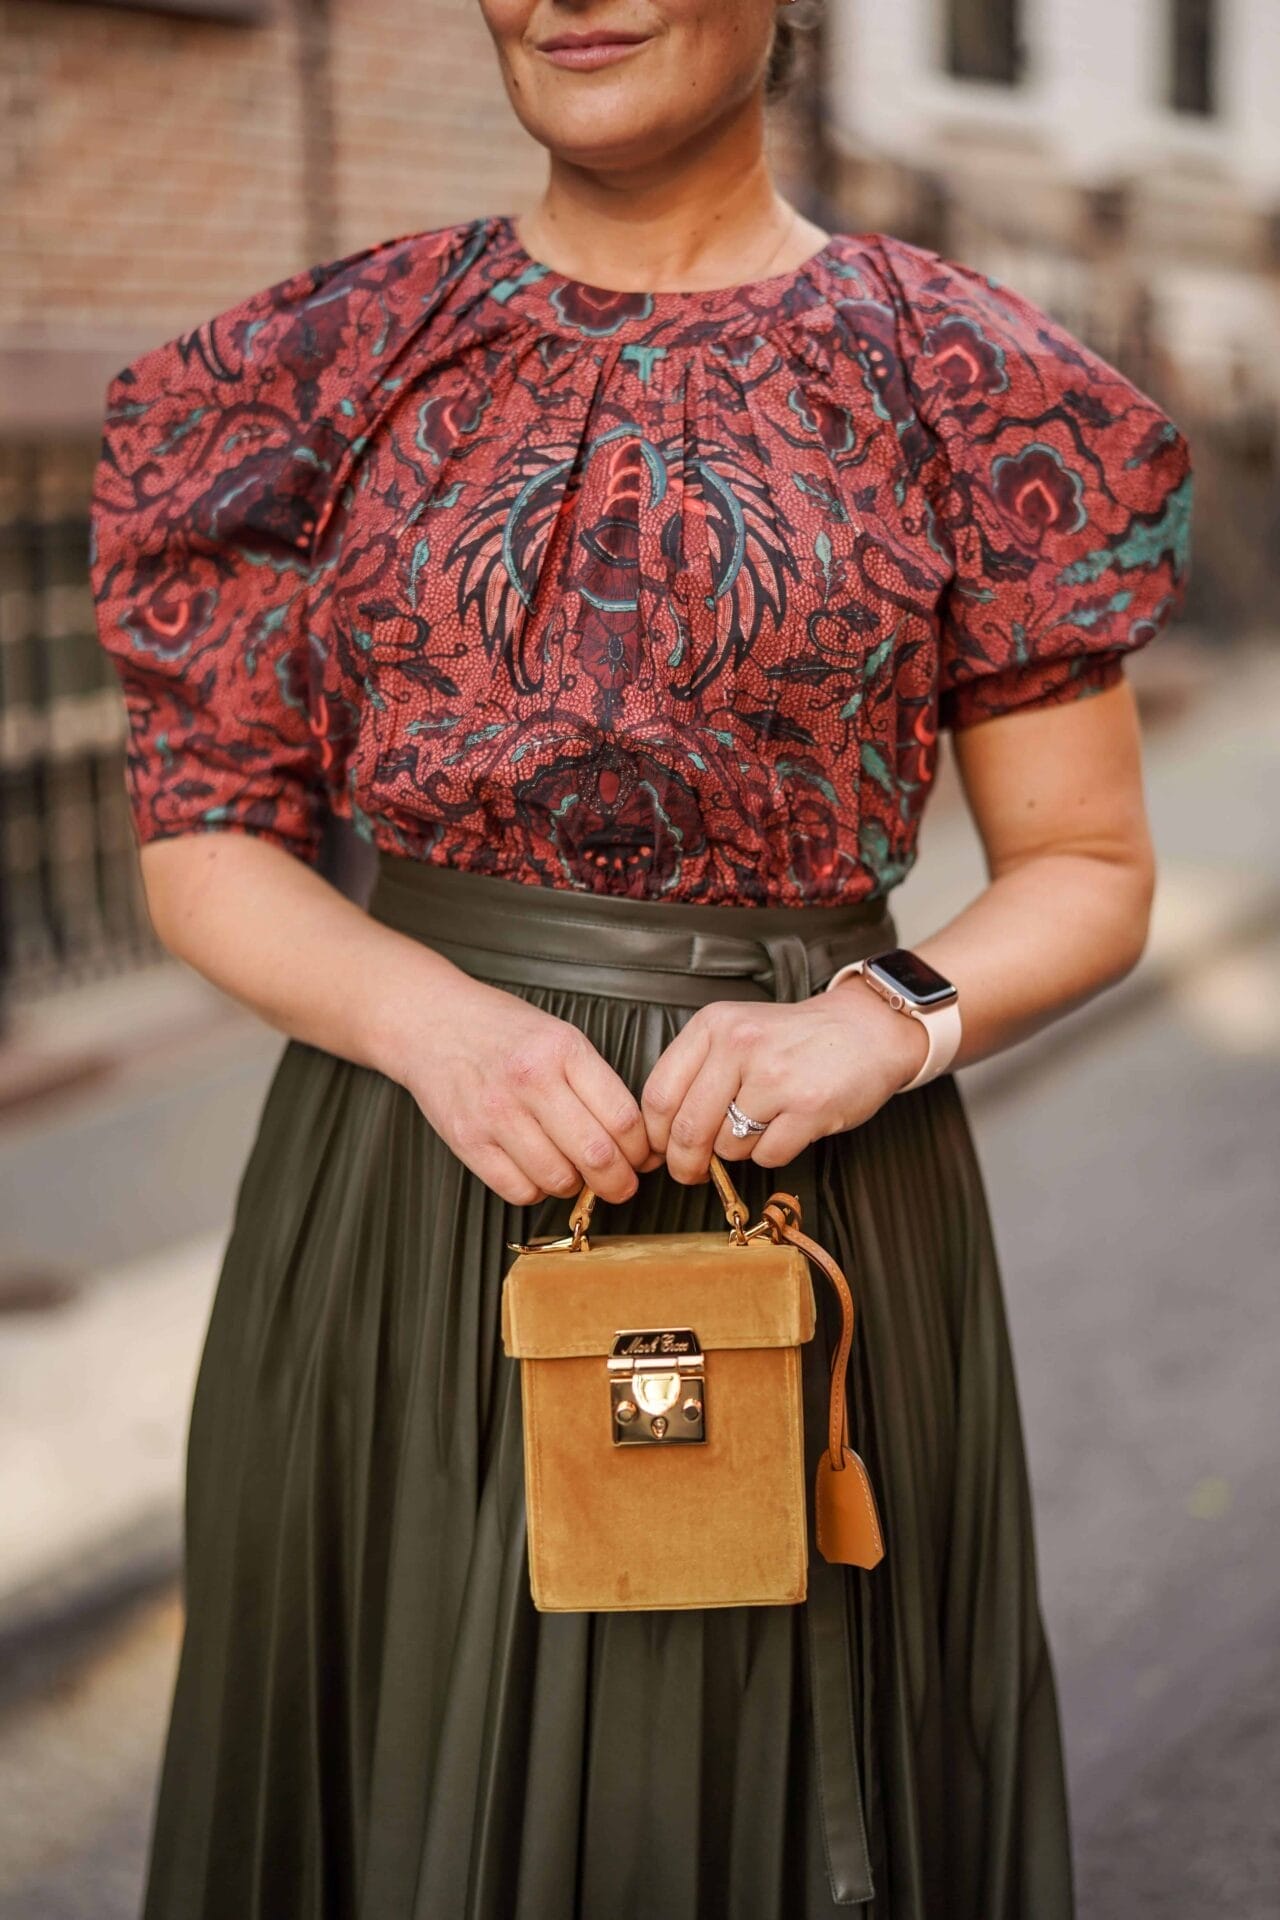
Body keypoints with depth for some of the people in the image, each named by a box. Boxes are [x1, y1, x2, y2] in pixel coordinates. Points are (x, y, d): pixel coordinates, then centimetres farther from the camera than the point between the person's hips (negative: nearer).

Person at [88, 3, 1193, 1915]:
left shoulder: (971, 385, -1)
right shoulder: (327, 364, 3)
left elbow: (1089, 871, 3)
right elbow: (204, 838, 3)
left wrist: (883, 1021, -17)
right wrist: (432, 1021, -16)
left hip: (806, 1200, -1)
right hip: (406, 1204, 2)